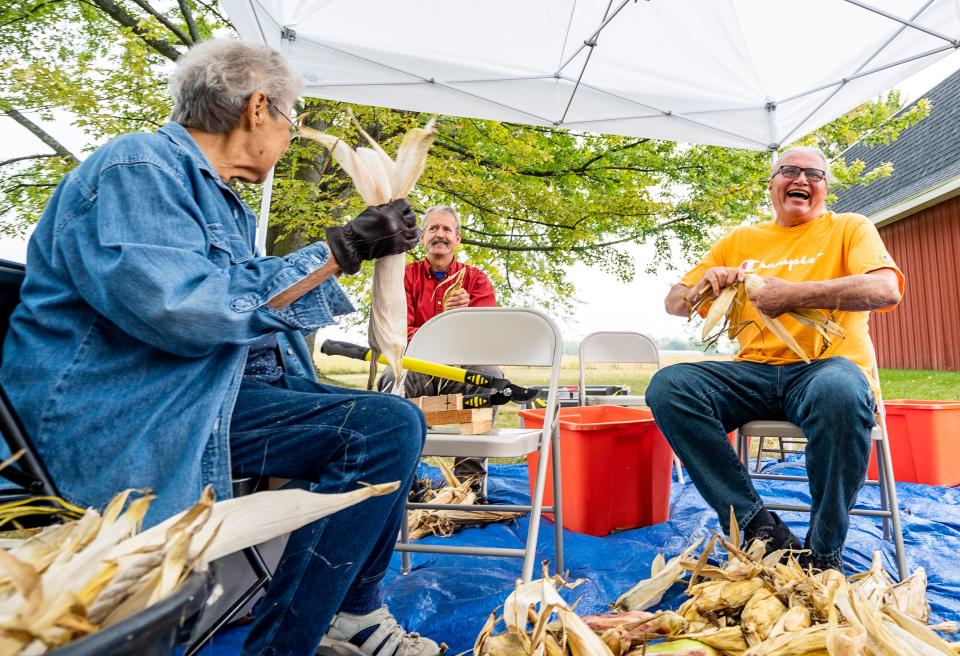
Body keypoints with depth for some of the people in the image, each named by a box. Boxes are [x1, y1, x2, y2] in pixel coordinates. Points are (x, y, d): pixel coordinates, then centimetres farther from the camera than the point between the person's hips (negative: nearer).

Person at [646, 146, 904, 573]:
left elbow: (886, 290, -8)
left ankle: (824, 552, -16)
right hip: (754, 371, 3)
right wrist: (702, 285, -6)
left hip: (826, 366, -2)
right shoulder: (739, 241, 20)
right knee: (668, 385, -23)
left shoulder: (850, 228, 13)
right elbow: (673, 304, 17)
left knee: (838, 391, -38)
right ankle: (757, 524, -18)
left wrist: (795, 293, -19)